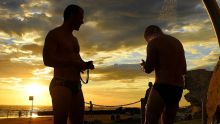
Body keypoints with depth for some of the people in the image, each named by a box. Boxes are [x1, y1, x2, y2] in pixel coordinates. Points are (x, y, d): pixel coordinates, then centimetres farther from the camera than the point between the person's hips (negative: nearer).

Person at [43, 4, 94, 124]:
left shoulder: (74, 39, 22)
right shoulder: (54, 34, -2)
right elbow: (48, 60, -14)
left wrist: (85, 64, 7)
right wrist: (74, 62, -14)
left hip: (76, 86, 8)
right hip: (61, 85, -8)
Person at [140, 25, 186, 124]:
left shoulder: (153, 42, -2)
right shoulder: (177, 42, 19)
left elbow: (148, 69, -8)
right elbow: (183, 70, 20)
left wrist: (145, 65, 13)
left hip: (163, 87, -7)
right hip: (178, 88, 8)